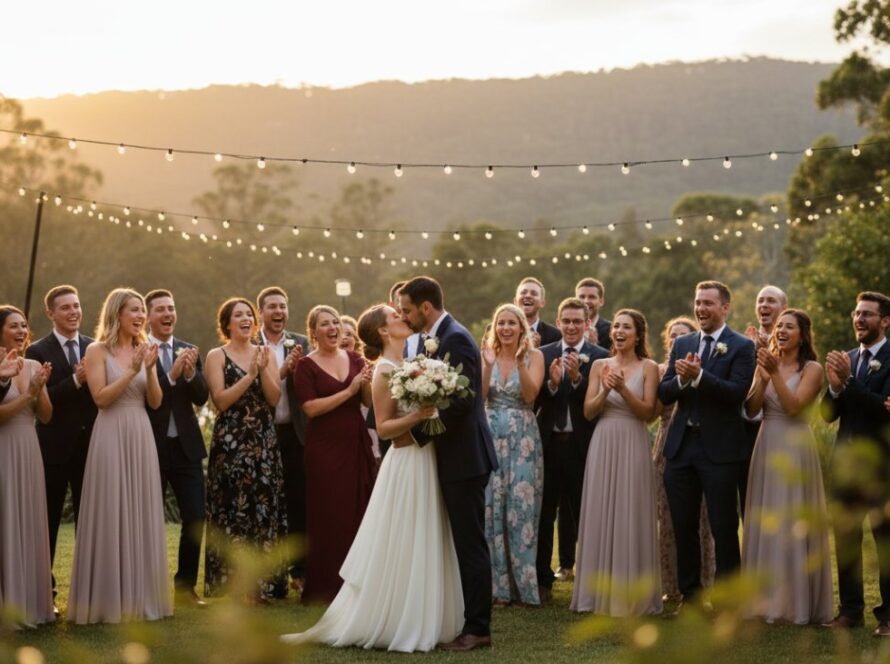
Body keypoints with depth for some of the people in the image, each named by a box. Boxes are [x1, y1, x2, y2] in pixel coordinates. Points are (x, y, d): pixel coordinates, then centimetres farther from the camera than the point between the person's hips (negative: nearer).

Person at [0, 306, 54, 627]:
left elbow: (46, 416, 7)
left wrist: (40, 390, -10)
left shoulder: (34, 367, 8)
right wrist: (27, 395, -20)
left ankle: (30, 599, 19)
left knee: (29, 524, 10)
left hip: (29, 452, 6)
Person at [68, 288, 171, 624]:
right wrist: (131, 371, -17)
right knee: (110, 515, -3)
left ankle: (140, 595, 15)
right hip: (111, 437, -5)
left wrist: (150, 369, -9)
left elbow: (155, 401, 6)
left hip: (141, 437, 5)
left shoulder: (143, 349, 11)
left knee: (141, 514, 7)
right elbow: (101, 398, -12)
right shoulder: (97, 350, -3)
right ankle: (108, 598, 5)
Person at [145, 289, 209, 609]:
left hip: (186, 446, 4)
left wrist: (190, 373, -16)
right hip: (151, 447, -4)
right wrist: (171, 375, -26)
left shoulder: (188, 351, 9)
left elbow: (201, 397, 1)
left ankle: (186, 586, 16)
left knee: (195, 518, 4)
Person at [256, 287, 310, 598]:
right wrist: (281, 371, -21)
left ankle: (299, 569, 15)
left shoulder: (300, 344, 6)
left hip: (294, 433, 2)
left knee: (299, 504, 4)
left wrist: (296, 367, -19)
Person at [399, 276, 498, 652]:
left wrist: (417, 432, -17)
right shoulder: (435, 338, 13)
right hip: (454, 456, 10)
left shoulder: (456, 339, -16)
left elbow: (460, 402, -23)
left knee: (470, 545, -4)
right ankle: (470, 620, 19)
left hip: (464, 457, -10)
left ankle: (477, 629, 3)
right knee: (464, 543, 13)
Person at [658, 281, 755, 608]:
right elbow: (664, 394, 6)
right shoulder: (682, 344, 12)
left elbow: (737, 393, -17)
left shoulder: (742, 347, -3)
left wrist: (698, 376, -23)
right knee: (683, 527, 11)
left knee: (724, 528, 0)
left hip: (719, 449, -5)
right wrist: (681, 379, -14)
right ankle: (690, 594, 21)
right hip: (681, 446, 5)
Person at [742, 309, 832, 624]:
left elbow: (794, 407, -15)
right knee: (764, 522, 7)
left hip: (795, 448, -5)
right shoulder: (767, 363, 10)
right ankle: (767, 598, 16)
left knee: (794, 522, -2)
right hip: (765, 447, 5)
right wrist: (763, 378, -12)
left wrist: (775, 374, -19)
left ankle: (797, 602, 7)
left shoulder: (811, 369, -3)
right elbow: (751, 409, 2)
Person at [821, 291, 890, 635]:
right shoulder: (847, 359, 11)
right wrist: (835, 386, -11)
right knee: (845, 536, 10)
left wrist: (848, 381, -24)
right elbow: (829, 413, 8)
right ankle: (851, 609, 18)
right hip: (845, 461, 6)